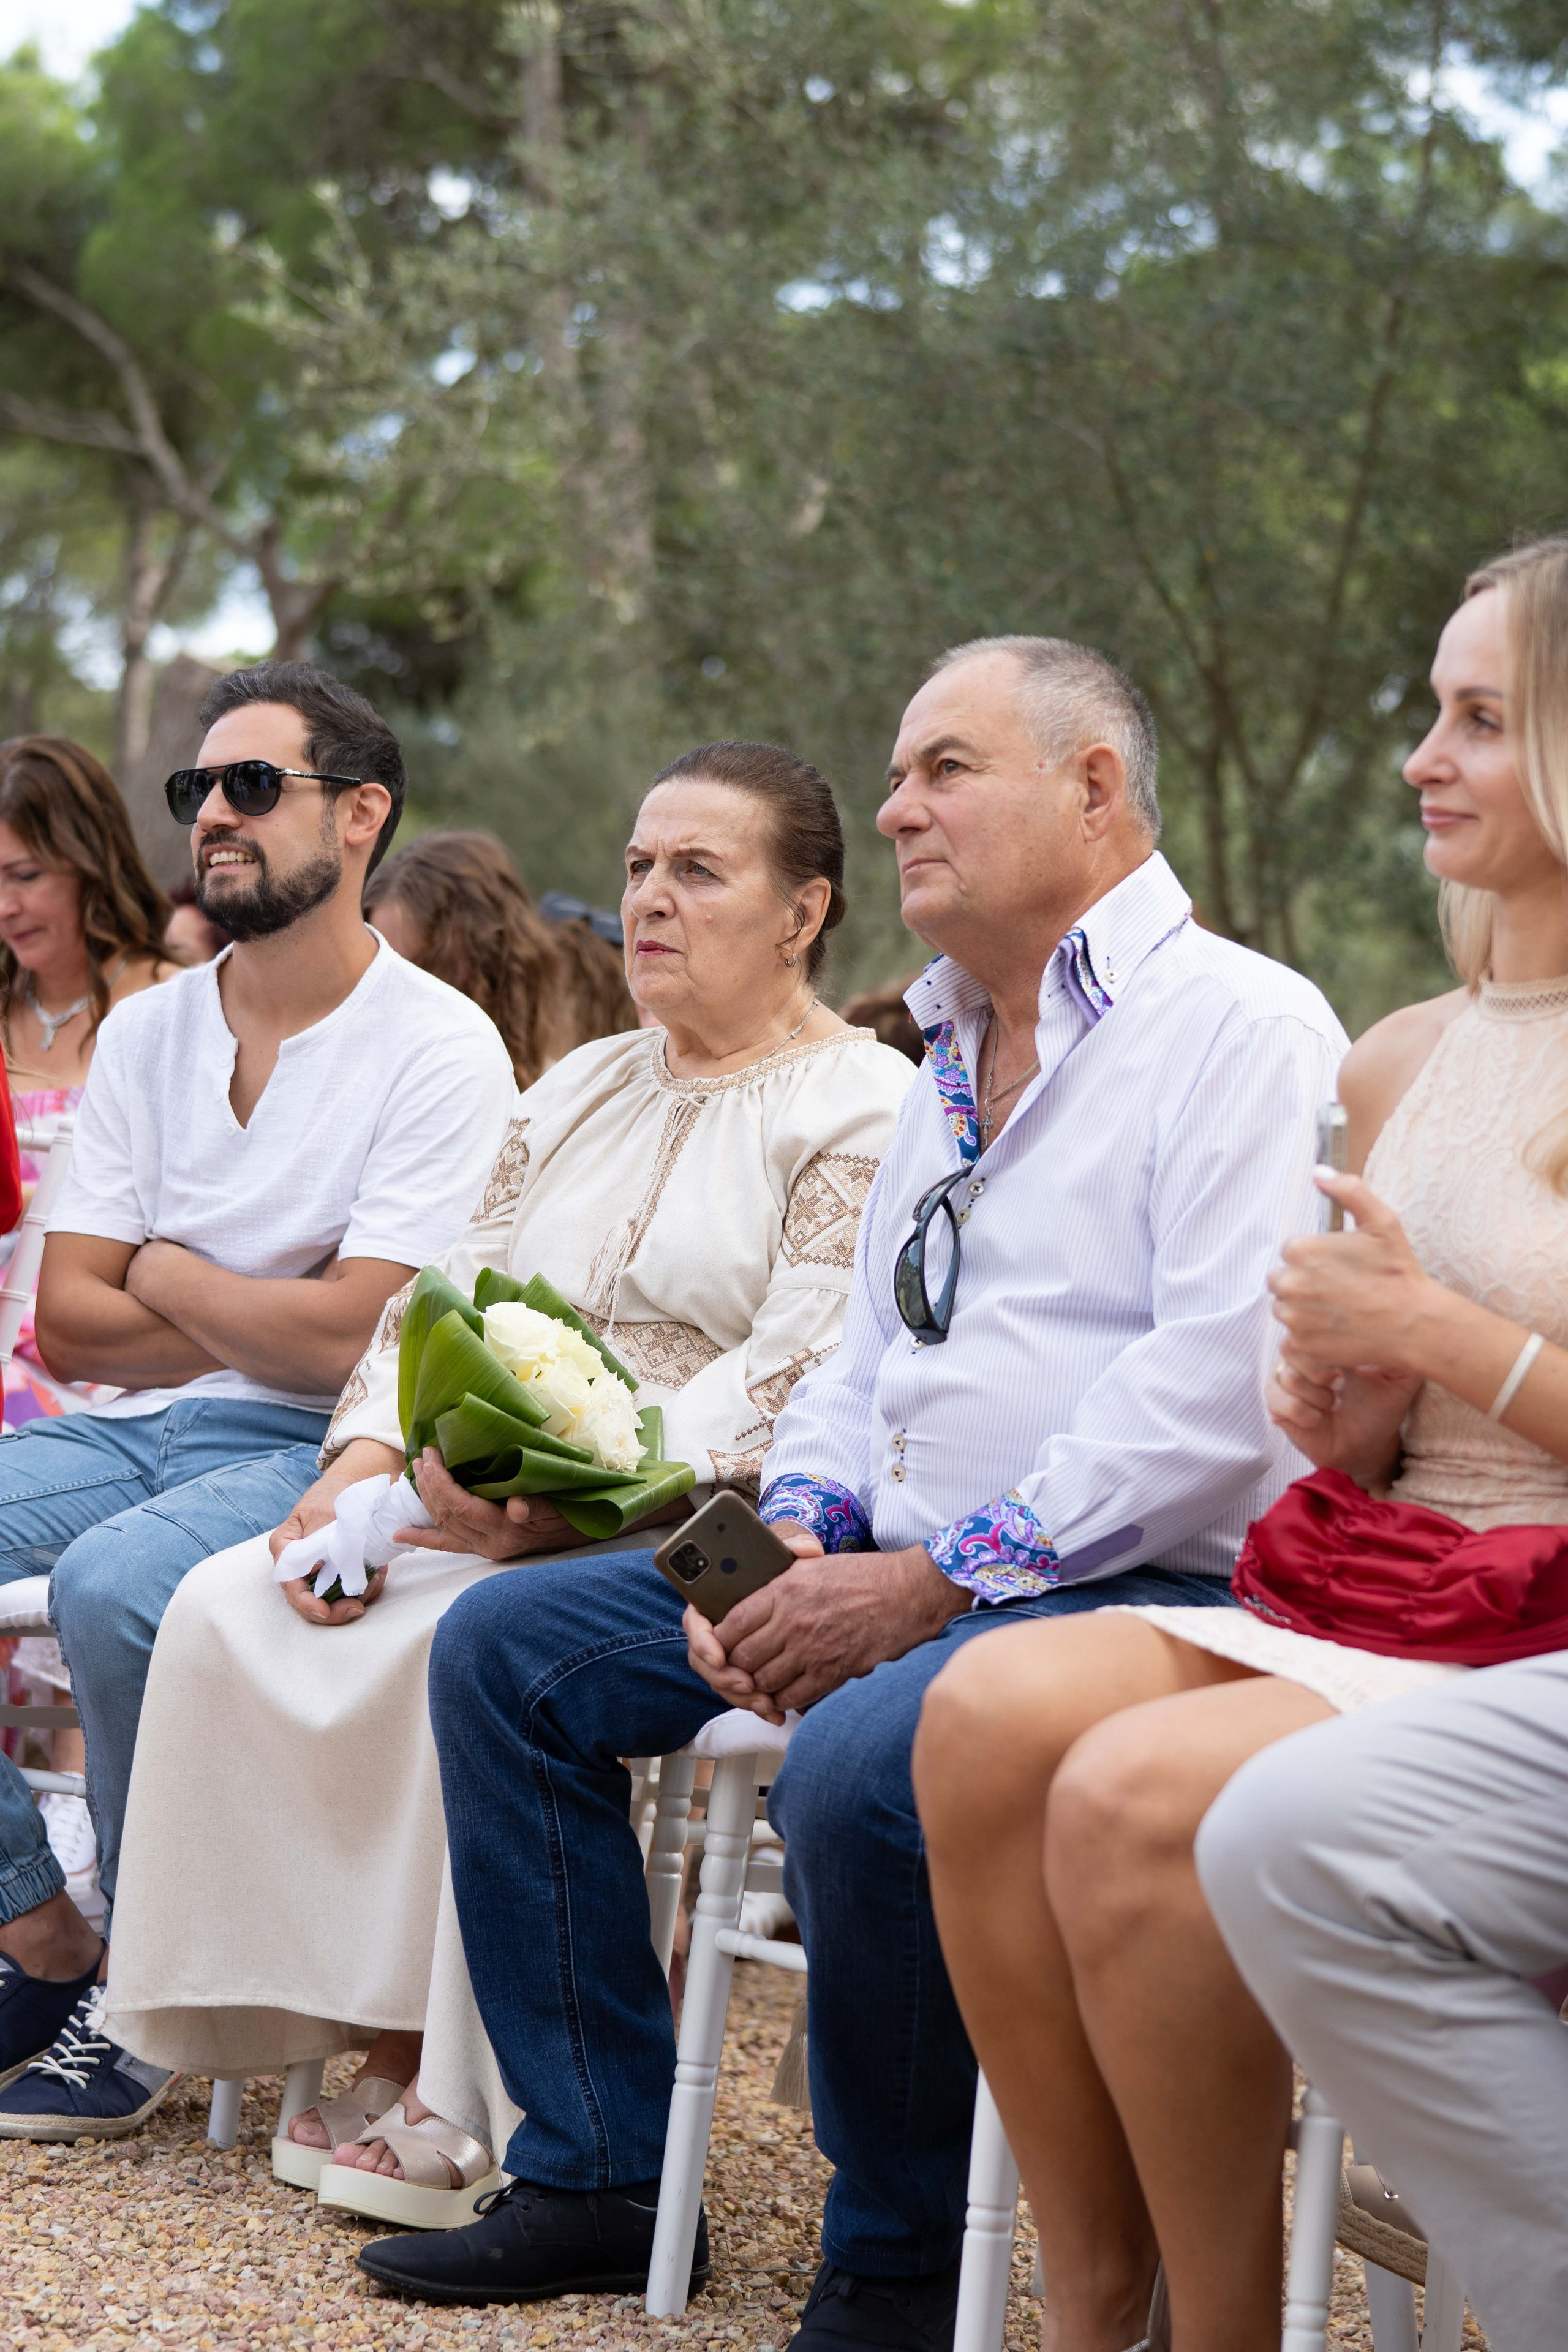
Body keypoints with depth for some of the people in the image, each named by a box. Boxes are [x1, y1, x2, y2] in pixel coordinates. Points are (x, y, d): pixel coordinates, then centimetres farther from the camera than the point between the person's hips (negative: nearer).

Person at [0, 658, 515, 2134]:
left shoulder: (439, 1050, -7)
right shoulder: (146, 1033, 12)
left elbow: (352, 1342, -16)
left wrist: (167, 1271, -1)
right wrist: (270, 1320, -3)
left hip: (310, 1452, -6)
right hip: (136, 1432, 7)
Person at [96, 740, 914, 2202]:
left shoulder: (865, 1111, -2)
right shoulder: (578, 1091, 23)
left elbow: (795, 1382, -14)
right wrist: (366, 1462, -4)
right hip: (479, 1516, 7)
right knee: (231, 1613, -15)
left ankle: (476, 2099, -22)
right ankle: (385, 2047, -13)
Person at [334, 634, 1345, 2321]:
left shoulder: (1239, 1025, -9)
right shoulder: (956, 1057, 22)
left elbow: (1219, 1388, -21)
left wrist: (936, 1582, -20)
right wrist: (786, 1542, 4)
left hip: (1139, 1590, -9)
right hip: (902, 1572, 9)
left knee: (858, 1767, -37)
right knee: (504, 1647, 3)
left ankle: (898, 2264, -13)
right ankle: (594, 2177, 8)